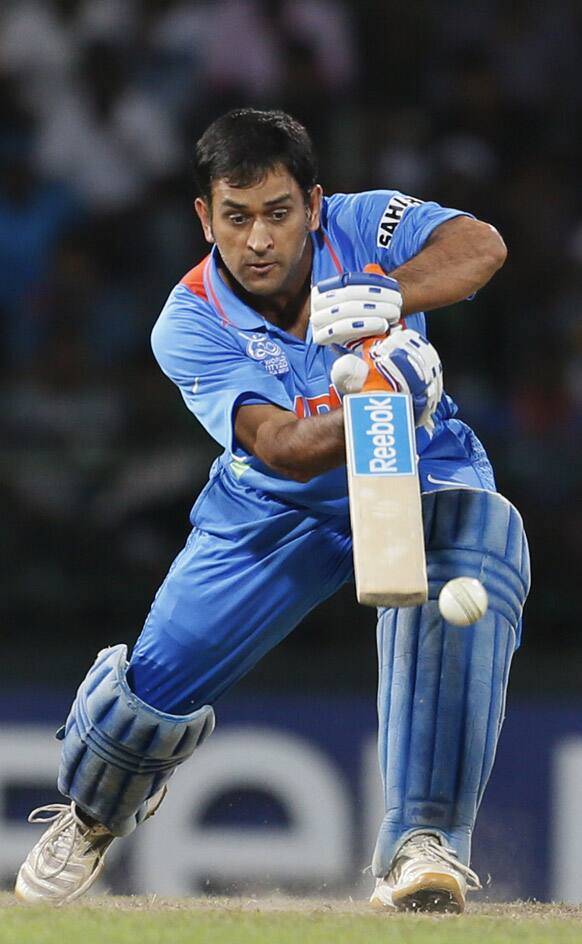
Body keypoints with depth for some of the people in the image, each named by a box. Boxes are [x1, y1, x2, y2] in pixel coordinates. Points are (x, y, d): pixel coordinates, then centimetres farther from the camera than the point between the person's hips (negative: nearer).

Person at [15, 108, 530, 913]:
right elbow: (281, 449, -35)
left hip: (422, 479, -1)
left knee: (483, 537, -35)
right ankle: (93, 815, 36)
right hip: (278, 510, 1)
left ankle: (424, 840, -35)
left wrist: (385, 298, -55)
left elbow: (480, 246, -37)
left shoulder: (361, 229, -20)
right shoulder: (190, 325, -22)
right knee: (158, 681, -5)